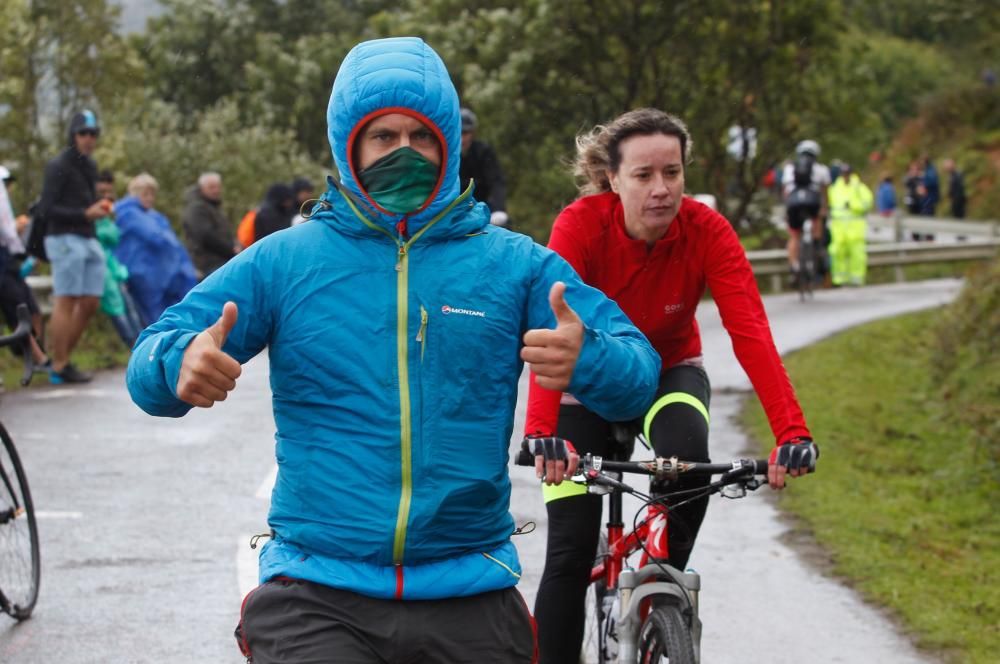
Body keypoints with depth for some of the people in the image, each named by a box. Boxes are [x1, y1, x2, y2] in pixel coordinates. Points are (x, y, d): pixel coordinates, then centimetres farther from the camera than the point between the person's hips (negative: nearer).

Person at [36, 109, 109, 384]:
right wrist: (84, 214, -18)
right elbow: (46, 209, -12)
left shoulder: (89, 166, 19)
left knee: (90, 304, 7)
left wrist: (98, 208, 5)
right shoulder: (58, 167, -7)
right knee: (66, 302, -8)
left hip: (89, 240, 8)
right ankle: (60, 366, -5)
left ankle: (63, 358, 17)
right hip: (65, 239, -8)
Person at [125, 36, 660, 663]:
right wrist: (182, 364, -23)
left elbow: (638, 376, -2)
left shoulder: (515, 264, 5)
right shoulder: (283, 260, 4)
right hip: (314, 600, -1)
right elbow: (150, 371, 2)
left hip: (469, 601, 2)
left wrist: (586, 360, -26)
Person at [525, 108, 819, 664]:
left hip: (669, 372, 1)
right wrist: (540, 434, -54)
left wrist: (792, 430, -46)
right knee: (570, 552, -9)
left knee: (689, 457, -32)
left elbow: (751, 334, -32)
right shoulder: (581, 224, -28)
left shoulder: (707, 231, -24)